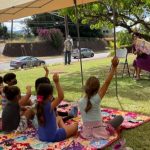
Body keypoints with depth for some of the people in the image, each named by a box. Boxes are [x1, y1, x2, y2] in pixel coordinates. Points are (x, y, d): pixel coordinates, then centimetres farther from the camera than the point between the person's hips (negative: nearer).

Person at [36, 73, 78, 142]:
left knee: (59, 118, 34)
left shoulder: (39, 105, -7)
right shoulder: (49, 106, -31)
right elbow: (61, 97, -41)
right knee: (75, 125, 10)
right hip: (52, 137, -8)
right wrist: (57, 82, -43)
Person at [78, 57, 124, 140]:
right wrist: (114, 67, -18)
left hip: (86, 133, 4)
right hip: (99, 132, -4)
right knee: (120, 118, 11)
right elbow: (107, 83, -20)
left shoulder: (80, 102, -8)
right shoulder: (96, 99, -21)